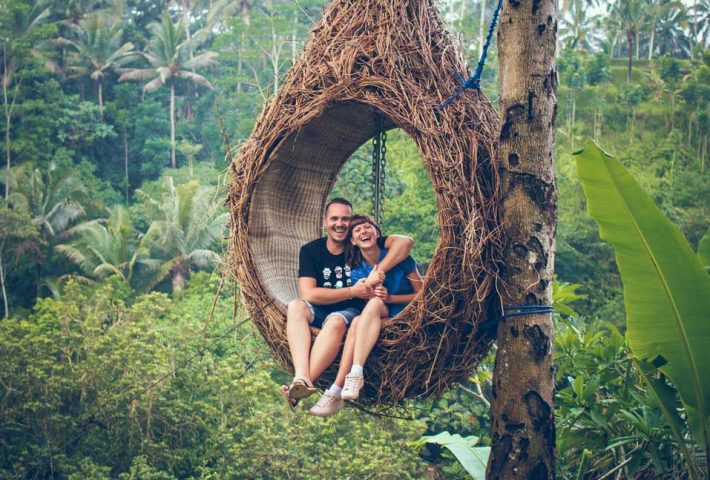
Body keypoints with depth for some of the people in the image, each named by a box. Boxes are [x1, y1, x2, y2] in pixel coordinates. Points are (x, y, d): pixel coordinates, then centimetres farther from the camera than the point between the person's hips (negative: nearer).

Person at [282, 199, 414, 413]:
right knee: (295, 307, -31)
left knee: (335, 322, -37)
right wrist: (352, 292, -18)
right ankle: (301, 378, -52)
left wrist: (378, 271, -24)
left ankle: (302, 383, -50)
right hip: (319, 311, 2)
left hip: (351, 311, -2)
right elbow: (309, 294, -13)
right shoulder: (310, 251, -1)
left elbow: (405, 242, -13)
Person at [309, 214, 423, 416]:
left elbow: (422, 295, -3)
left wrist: (390, 298, -18)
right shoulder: (357, 271, 4)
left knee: (375, 303, -32)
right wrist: (369, 284, -18)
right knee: (357, 322, -30)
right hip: (377, 318, 3)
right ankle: (337, 391, -41)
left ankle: (356, 373, -43)